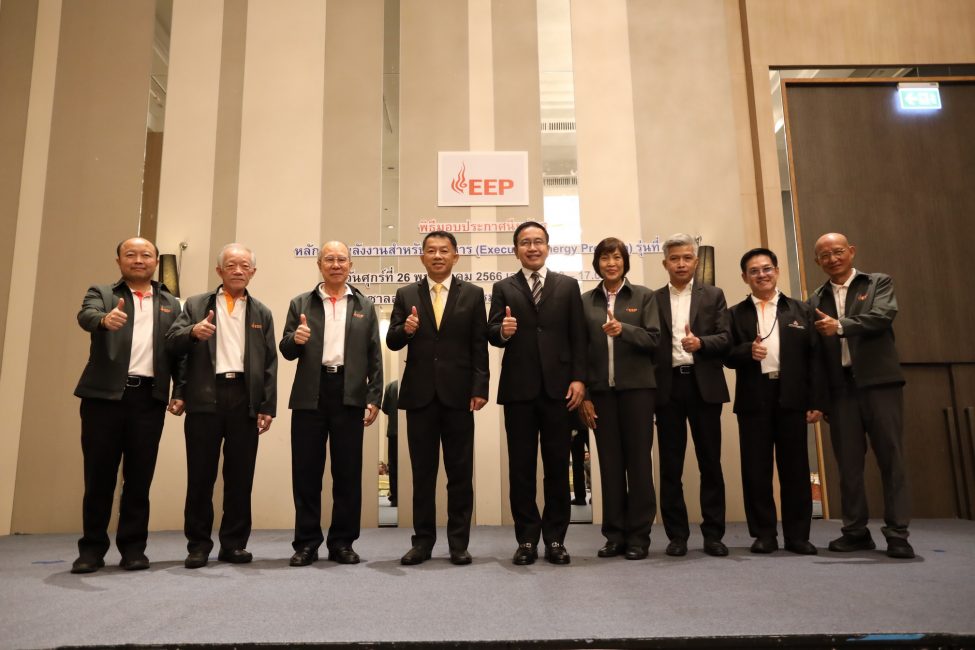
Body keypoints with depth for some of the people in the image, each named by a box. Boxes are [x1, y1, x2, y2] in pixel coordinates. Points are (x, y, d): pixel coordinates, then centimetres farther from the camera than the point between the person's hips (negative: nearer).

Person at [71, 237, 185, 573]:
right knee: (99, 475, 4)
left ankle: (133, 547, 13)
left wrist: (180, 392, -1)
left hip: (149, 397, 1)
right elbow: (86, 315, -12)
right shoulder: (101, 293, 11)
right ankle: (92, 548, 16)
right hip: (105, 394, -1)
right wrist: (104, 318, -36)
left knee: (139, 477, 4)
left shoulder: (171, 304, 15)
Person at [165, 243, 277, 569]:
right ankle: (199, 544, 14)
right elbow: (172, 341, 0)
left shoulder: (261, 312, 15)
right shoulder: (196, 304, 12)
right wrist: (192, 332, -22)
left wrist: (268, 406, 1)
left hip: (245, 399, 1)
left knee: (240, 475, 4)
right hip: (205, 398, -1)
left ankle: (234, 543, 13)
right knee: (200, 474, 3)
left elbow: (270, 362, 9)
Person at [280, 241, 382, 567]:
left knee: (348, 472, 3)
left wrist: (374, 398, -1)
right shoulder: (301, 304, 11)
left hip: (350, 395, 0)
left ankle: (342, 542, 14)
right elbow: (286, 351, 8)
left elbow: (374, 356, 7)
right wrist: (295, 339, -15)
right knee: (306, 471, 4)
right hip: (310, 394, 0)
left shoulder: (365, 306, 11)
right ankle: (306, 543, 15)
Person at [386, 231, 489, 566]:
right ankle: (423, 540, 19)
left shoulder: (472, 294, 5)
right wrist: (404, 330, -16)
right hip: (419, 394, 1)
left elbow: (479, 346, 1)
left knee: (460, 472, 5)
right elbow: (392, 342, 6)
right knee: (422, 472, 8)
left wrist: (480, 388, -6)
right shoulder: (406, 294, 8)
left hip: (458, 394, -1)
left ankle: (459, 543, 15)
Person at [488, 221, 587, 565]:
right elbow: (491, 332, -1)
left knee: (557, 465, 6)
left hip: (557, 386, 0)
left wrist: (579, 378, -4)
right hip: (518, 388, 0)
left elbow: (578, 337, 5)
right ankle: (527, 539, 15)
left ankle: (555, 538, 16)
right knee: (521, 466, 5)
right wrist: (502, 331, -24)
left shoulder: (568, 286, 10)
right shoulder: (503, 288, 9)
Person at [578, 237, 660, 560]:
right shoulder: (586, 301, 8)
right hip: (601, 390, 2)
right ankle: (615, 536, 13)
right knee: (610, 462, 5)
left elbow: (654, 339, -3)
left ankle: (639, 536, 11)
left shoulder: (644, 296, 5)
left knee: (638, 460, 2)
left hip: (636, 388, -1)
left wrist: (624, 329, -20)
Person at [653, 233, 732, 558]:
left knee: (710, 463, 4)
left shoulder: (713, 295, 10)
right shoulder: (653, 299, 9)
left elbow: (725, 338, 1)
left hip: (704, 386, 0)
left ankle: (713, 534, 14)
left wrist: (701, 343, -18)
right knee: (670, 466, 4)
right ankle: (677, 535, 12)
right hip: (668, 388, 0)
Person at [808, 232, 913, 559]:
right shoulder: (816, 301, 14)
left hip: (879, 382, -2)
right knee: (848, 462, 5)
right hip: (840, 388, 3)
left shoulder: (878, 283, 9)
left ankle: (897, 533, 5)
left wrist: (841, 326, -19)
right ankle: (856, 531, 14)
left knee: (891, 458, -1)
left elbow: (884, 315, -12)